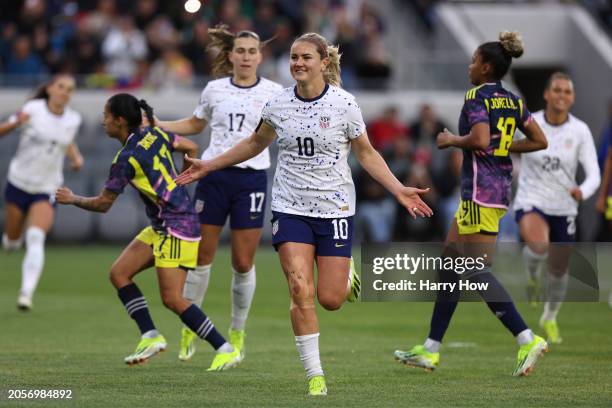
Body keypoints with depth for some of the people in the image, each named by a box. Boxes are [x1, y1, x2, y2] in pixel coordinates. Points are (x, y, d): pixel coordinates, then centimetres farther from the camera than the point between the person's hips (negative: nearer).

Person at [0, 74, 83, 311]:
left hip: (47, 189, 0)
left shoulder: (73, 120, 0)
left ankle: (27, 293, -29)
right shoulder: (32, 109, -11)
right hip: (19, 183, 0)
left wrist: (76, 157, 1)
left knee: (36, 238, -23)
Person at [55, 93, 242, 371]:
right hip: (161, 227, 10)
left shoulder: (126, 158, -17)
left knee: (172, 299, -10)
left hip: (177, 227, -10)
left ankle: (226, 350, -6)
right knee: (119, 273, 7)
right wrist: (180, 182, 27)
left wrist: (72, 199, 9)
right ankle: (150, 337, 6)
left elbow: (103, 204, -8)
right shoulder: (155, 135, 5)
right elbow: (191, 148, 15)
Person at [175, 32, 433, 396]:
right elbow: (255, 144, 18)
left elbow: (366, 153, 4)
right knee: (301, 290, -13)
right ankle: (315, 375, -4)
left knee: (330, 299, -3)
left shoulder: (344, 104, -7)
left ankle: (346, 273, 36)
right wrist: (208, 166, 17)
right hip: (291, 209, 2)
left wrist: (399, 190, -7)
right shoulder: (278, 105, 0)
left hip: (334, 209, -1)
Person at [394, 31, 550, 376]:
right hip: (501, 186, 9)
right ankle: (431, 350, 18)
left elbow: (479, 140, -25)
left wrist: (453, 140, -7)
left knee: (478, 271, -8)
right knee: (450, 264, 14)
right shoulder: (513, 101, 12)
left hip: (481, 190, -9)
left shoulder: (477, 96, -12)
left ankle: (528, 340, -17)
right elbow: (540, 141, 11)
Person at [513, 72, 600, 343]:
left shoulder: (580, 131, -9)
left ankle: (550, 318, 42)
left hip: (564, 207, 2)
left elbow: (594, 173, -13)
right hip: (531, 202, -2)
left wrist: (583, 191, -34)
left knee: (559, 270, 13)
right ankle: (532, 277, 1)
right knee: (538, 245, -35)